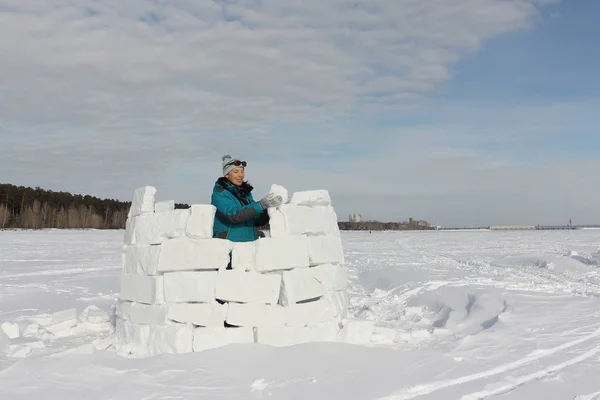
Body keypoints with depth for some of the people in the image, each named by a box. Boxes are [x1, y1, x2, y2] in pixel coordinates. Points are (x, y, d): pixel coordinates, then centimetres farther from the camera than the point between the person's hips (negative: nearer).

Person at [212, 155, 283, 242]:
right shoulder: (219, 193, -4)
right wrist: (261, 205, -26)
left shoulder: (246, 192, 16)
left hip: (251, 241, 6)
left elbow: (257, 221, 14)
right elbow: (234, 215, -20)